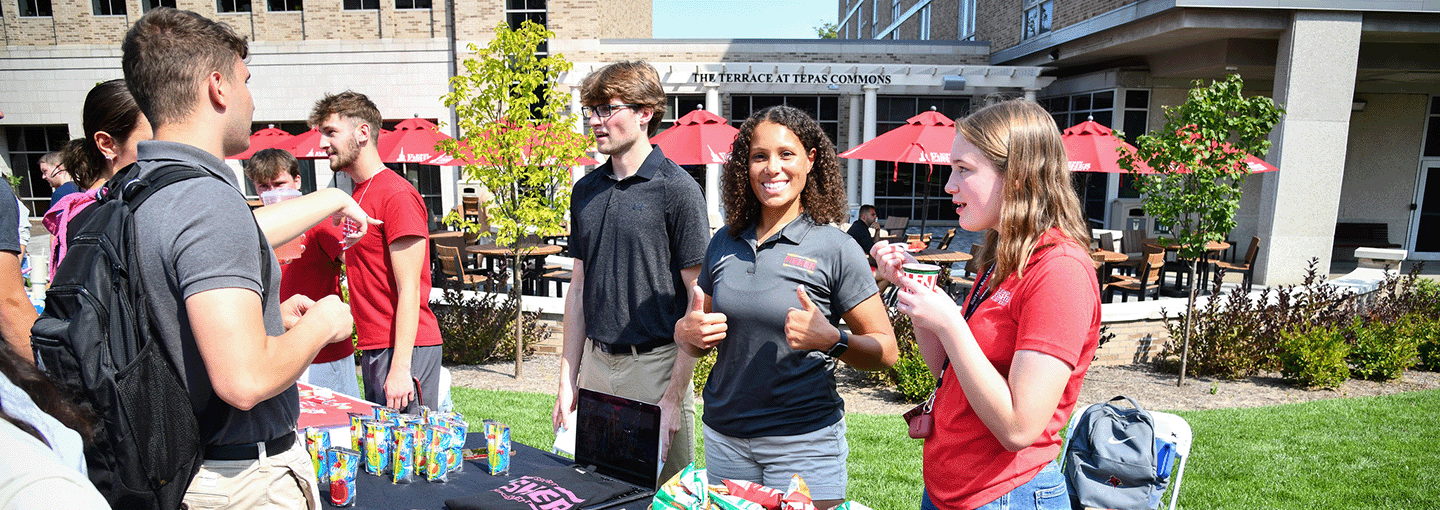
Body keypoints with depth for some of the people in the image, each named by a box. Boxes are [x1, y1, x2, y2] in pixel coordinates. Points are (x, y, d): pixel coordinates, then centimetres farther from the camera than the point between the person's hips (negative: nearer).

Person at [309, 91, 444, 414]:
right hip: (372, 347, 9)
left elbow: (409, 291, -18)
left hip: (404, 348, -9)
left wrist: (400, 367, -20)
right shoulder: (358, 196, 16)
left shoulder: (397, 195, -14)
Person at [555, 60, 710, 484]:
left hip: (656, 364, -5)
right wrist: (568, 379, 9)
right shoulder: (585, 190, 8)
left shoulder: (677, 190, -10)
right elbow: (579, 287, 13)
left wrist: (674, 396, -14)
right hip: (596, 363, 6)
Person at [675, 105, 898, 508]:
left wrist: (831, 340, -25)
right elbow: (696, 342, 14)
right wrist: (687, 331, -8)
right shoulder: (724, 243, 4)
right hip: (724, 437, 4)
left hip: (804, 441, -4)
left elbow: (886, 350, -8)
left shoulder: (836, 248, -9)